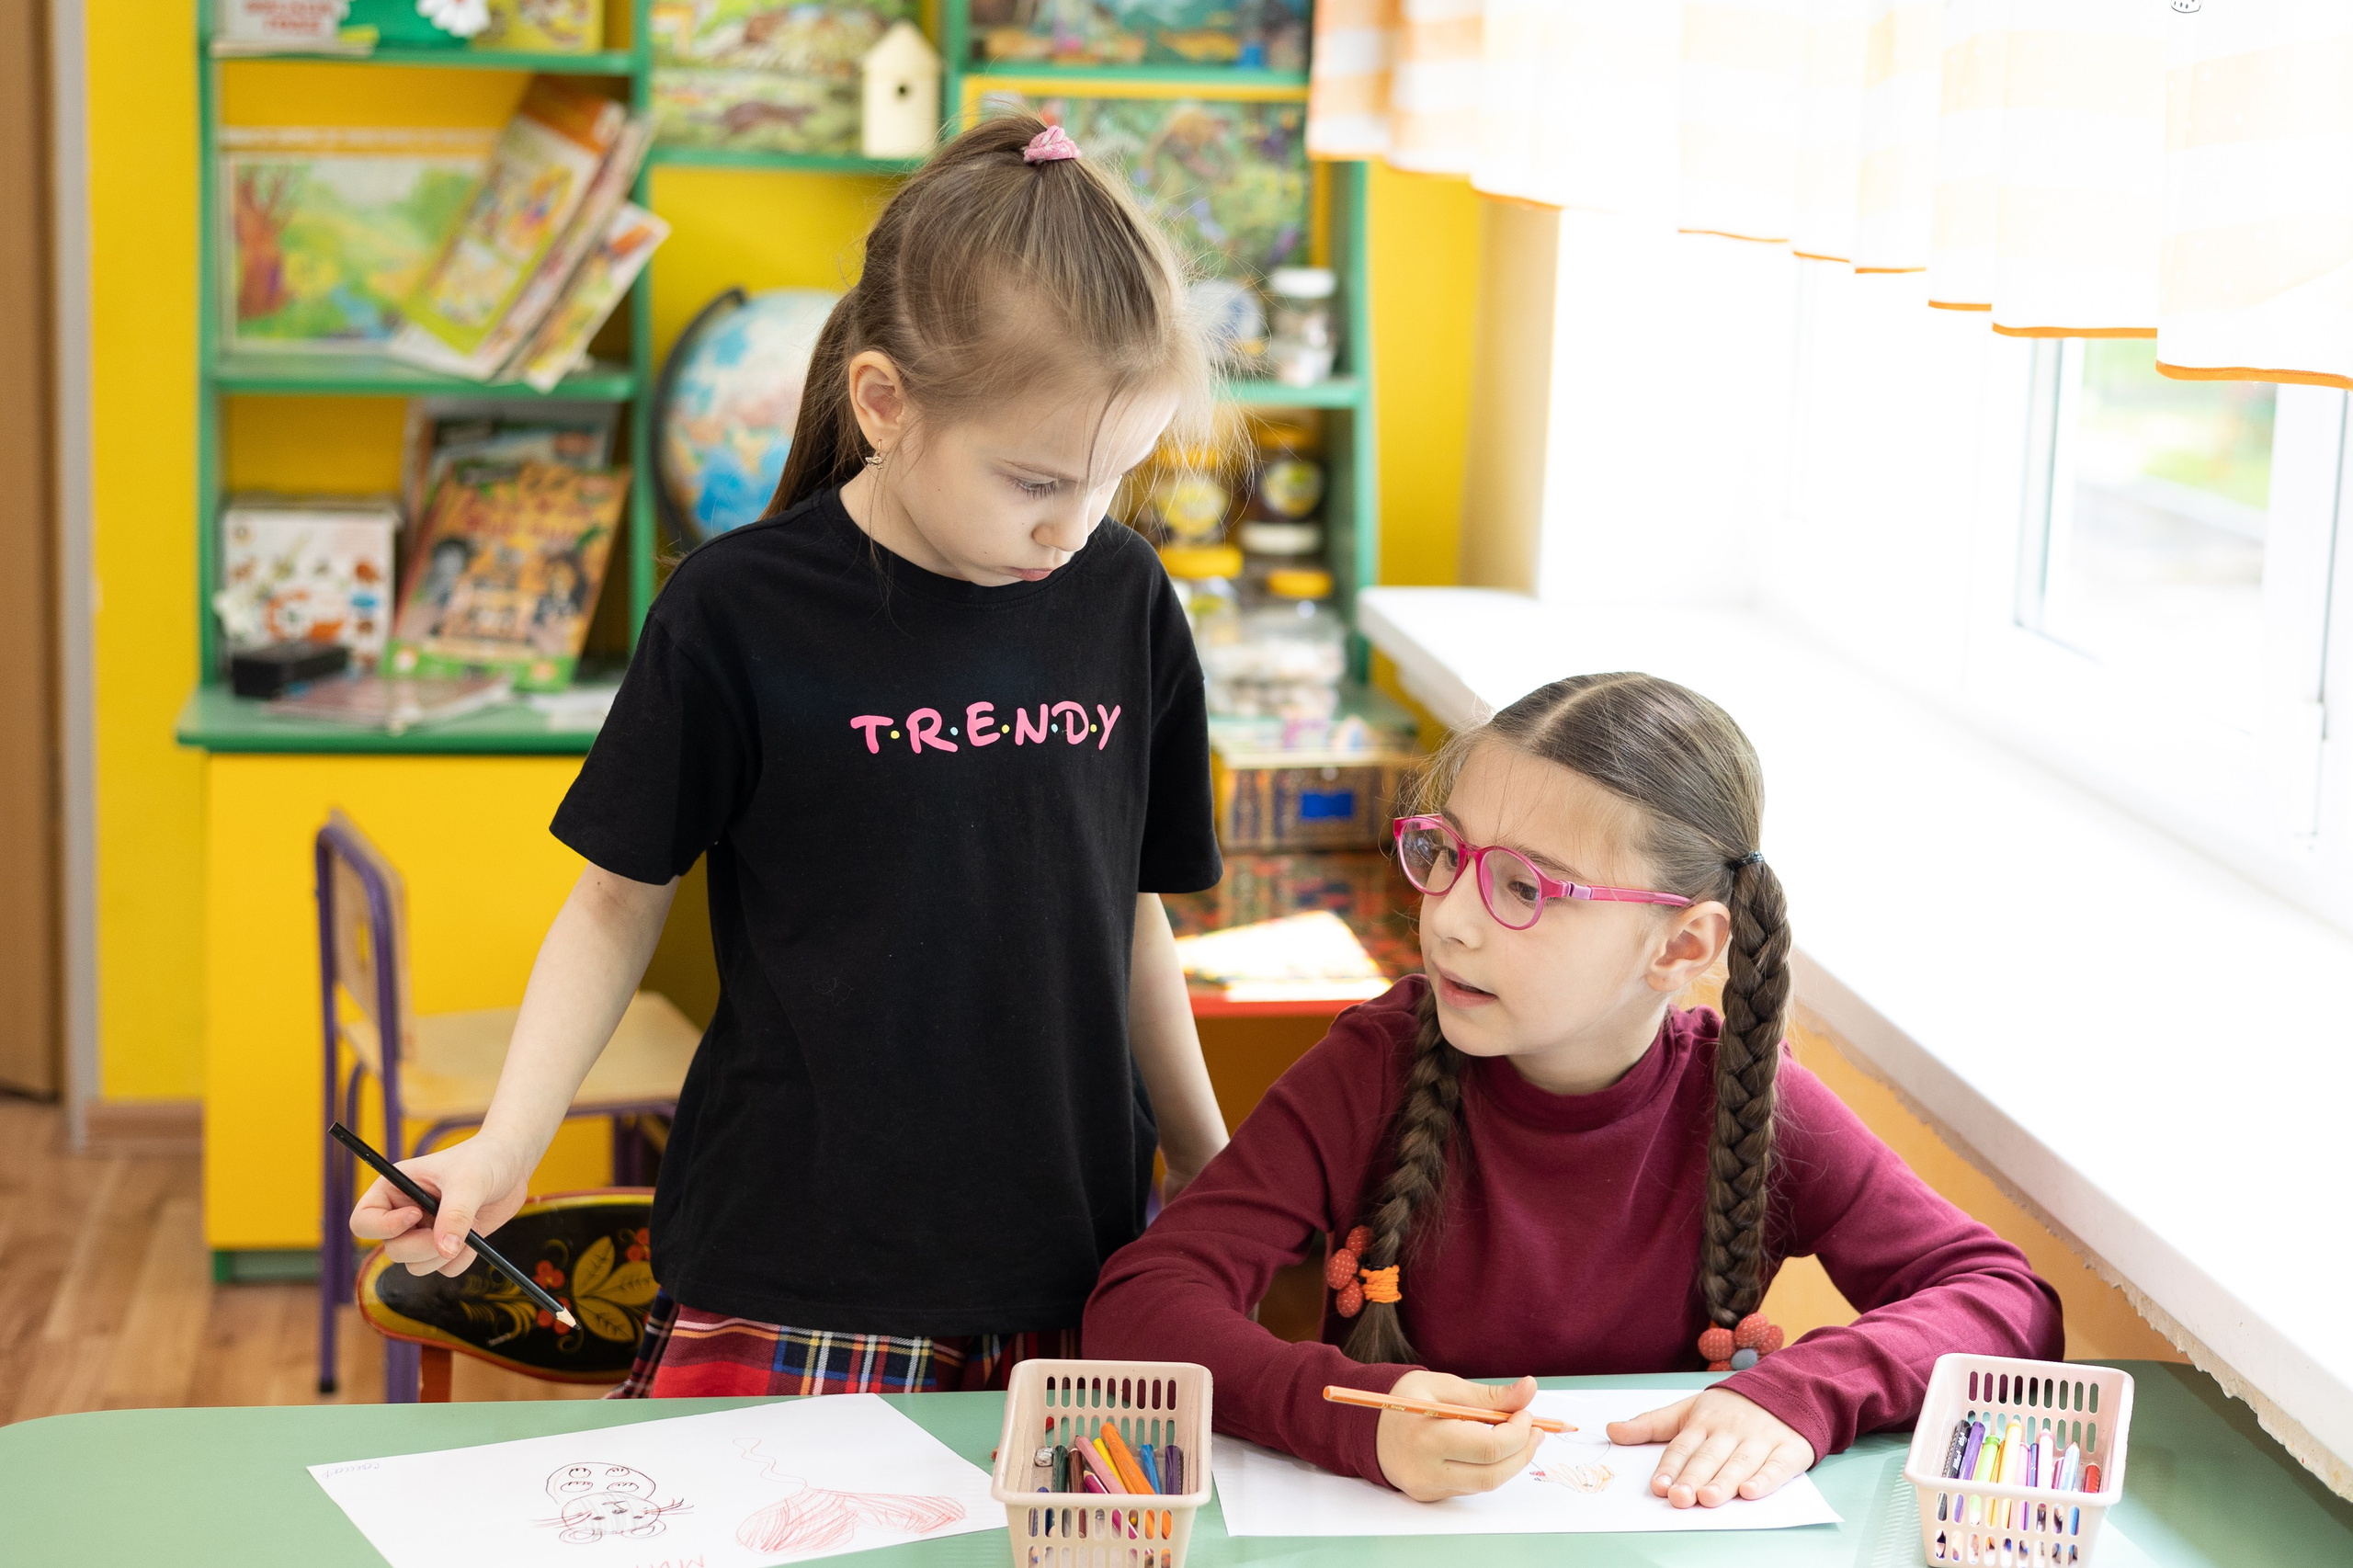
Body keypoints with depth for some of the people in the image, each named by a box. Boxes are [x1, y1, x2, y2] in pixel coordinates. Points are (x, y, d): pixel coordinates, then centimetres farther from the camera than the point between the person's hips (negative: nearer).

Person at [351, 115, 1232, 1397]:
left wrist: (1214, 1171, 17)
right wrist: (501, 1152, -11)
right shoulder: (739, 614, -9)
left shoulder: (1124, 602, 3)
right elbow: (620, 903, 0)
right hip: (788, 1286, -3)